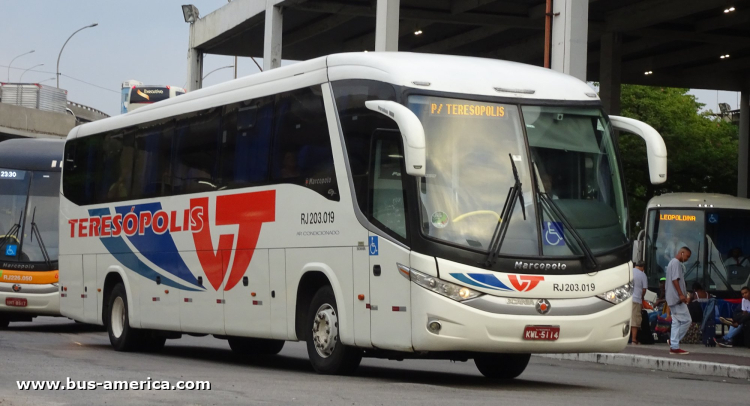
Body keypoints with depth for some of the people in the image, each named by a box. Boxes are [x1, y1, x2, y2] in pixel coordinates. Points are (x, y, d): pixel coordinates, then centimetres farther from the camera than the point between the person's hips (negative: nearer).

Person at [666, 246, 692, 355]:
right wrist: (681, 295, -23)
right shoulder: (676, 263, -9)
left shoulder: (673, 263, 23)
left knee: (676, 322, 7)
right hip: (676, 298, -11)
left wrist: (684, 296, 22)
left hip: (673, 298, 11)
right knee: (686, 320, -8)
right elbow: (675, 280, -19)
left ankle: (674, 347, 4)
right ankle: (673, 341, -6)